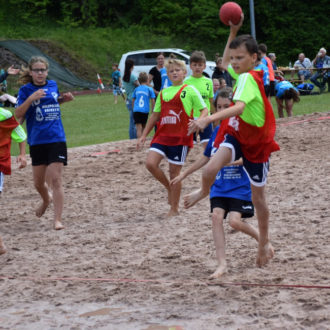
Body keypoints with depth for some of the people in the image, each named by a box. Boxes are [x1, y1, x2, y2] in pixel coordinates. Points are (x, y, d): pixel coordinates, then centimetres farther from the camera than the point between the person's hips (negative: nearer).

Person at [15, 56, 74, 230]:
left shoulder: (53, 85, 7)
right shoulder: (25, 90, -2)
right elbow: (18, 114, -12)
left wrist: (64, 98, 8)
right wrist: (31, 98, -24)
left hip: (56, 139, 0)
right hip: (37, 141, 0)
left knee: (55, 179, -10)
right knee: (38, 182, 11)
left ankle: (57, 219, -10)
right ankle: (46, 199, 45)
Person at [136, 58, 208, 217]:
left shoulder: (190, 90, 0)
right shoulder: (163, 93, 15)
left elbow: (204, 109, -1)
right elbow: (155, 115, 20)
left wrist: (198, 122, -22)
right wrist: (144, 135, 18)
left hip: (180, 137, -5)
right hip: (162, 135, 5)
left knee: (174, 172, -1)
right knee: (150, 163, -14)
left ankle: (174, 209, 12)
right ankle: (169, 188, 12)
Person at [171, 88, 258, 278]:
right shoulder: (218, 131, 9)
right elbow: (207, 158, 22)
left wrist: (233, 161, -31)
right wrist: (184, 175, 26)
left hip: (239, 185, -5)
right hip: (219, 185, 5)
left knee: (235, 221, -15)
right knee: (217, 216, -11)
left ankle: (261, 238, 16)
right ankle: (222, 264, -8)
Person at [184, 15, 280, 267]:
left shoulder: (248, 78, -25)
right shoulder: (242, 75, 1)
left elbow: (239, 107, -44)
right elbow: (225, 63, 25)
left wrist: (209, 119, -56)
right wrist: (233, 32, 14)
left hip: (256, 142, -5)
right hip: (235, 134, 5)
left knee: (258, 196, 8)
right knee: (212, 168, -25)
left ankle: (265, 242, 28)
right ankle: (204, 191, 8)